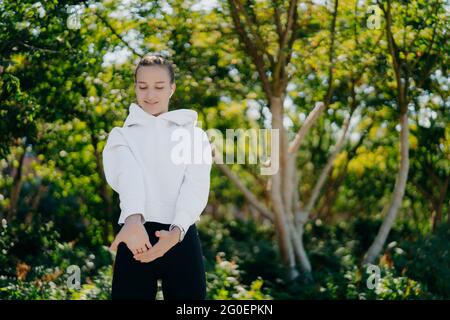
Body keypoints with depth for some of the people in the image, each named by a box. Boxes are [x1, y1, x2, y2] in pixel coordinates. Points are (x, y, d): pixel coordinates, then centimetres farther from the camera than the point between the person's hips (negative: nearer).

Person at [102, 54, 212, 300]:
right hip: (136, 236, 0)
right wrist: (134, 219, -32)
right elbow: (127, 175, -11)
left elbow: (195, 186, -6)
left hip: (181, 237, 0)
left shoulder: (194, 135, 11)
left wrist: (175, 231, -26)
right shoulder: (121, 135, 11)